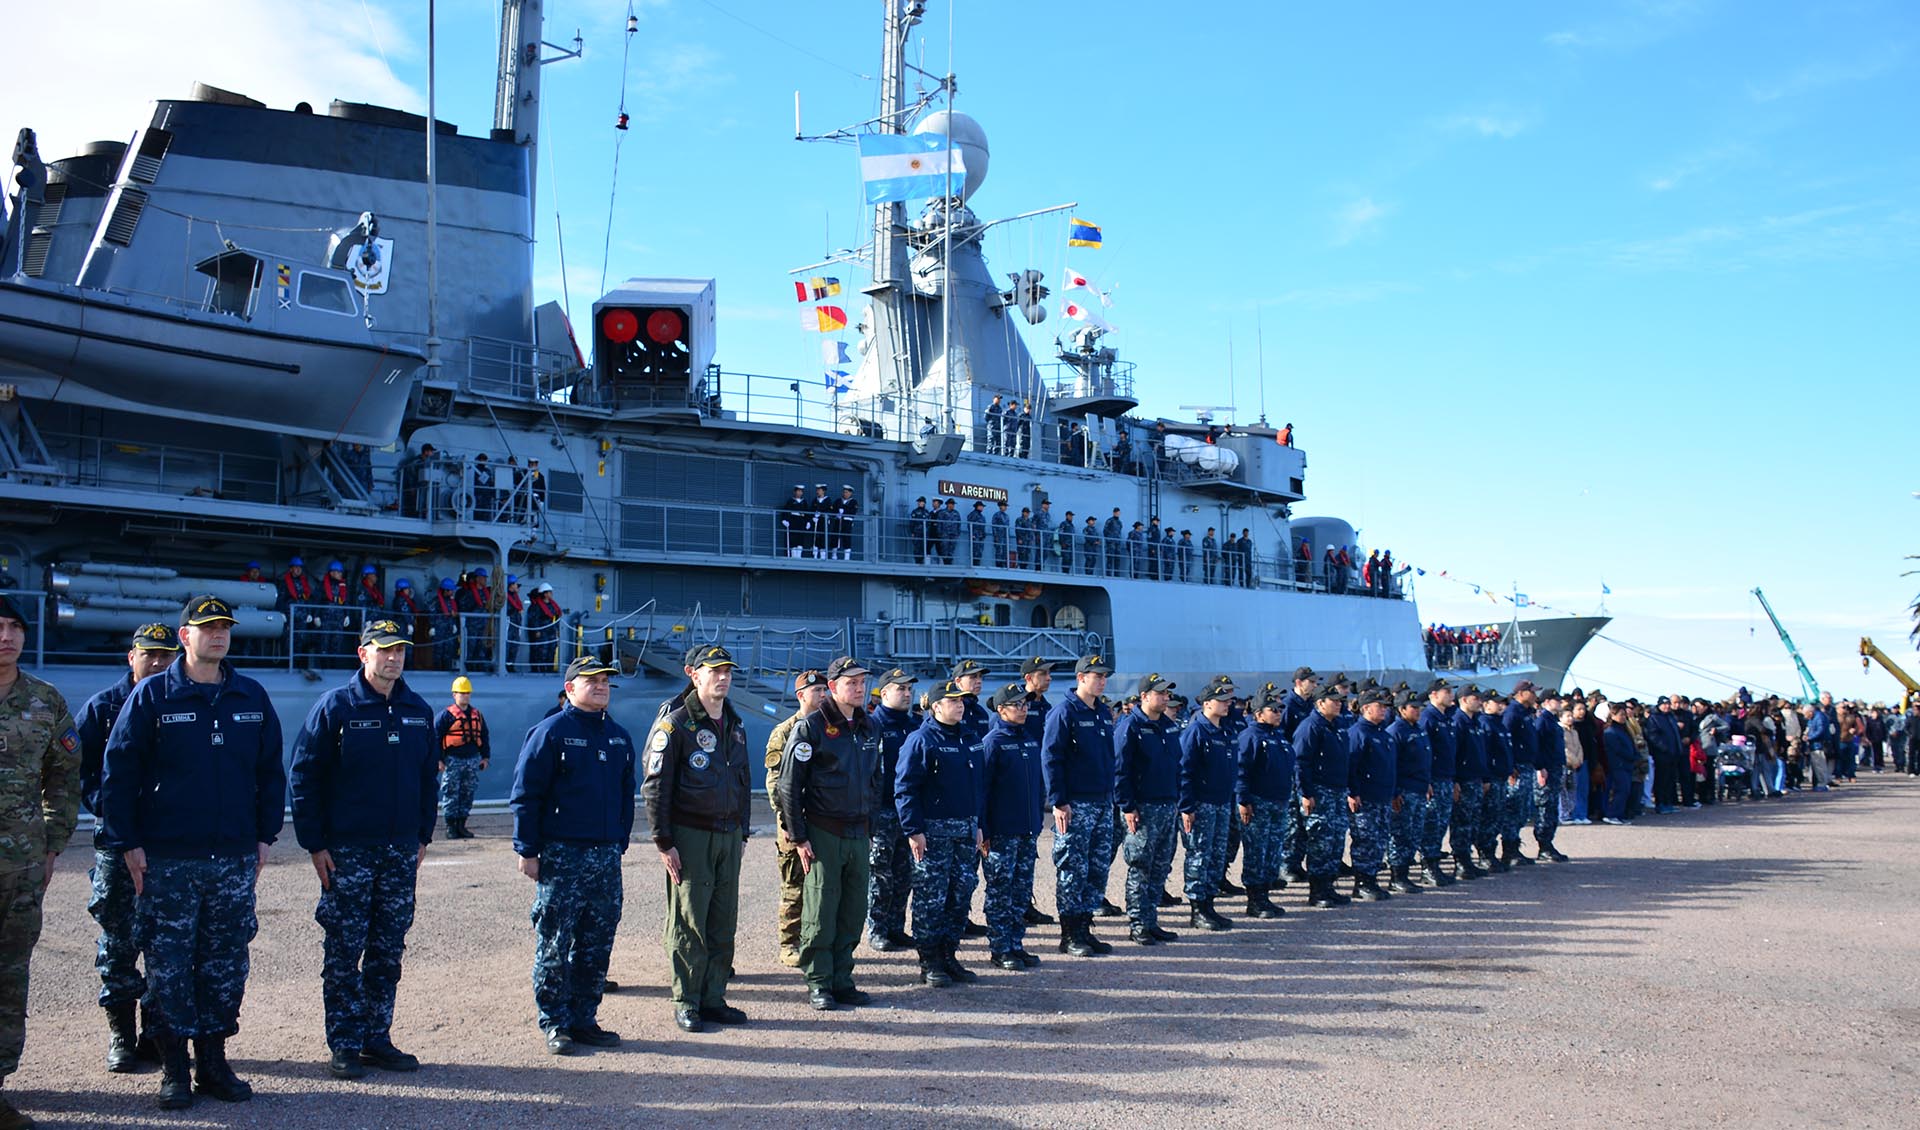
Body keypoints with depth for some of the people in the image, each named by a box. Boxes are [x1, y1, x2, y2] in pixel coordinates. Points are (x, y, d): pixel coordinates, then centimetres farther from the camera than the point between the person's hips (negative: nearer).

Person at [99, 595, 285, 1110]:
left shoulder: (252, 697, 8)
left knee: (226, 964, 8)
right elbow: (118, 772, -1)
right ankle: (174, 1069, 12)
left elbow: (271, 771, 13)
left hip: (235, 857, 3)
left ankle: (213, 1061, 19)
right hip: (167, 859, -3)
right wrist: (128, 843, -6)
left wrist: (265, 836, 8)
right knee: (169, 965, 2)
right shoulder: (152, 696, -1)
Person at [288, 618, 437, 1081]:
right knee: (344, 952, 1)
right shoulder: (335, 707, -5)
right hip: (347, 851, -4)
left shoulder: (419, 711, 8)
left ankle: (377, 1039, 19)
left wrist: (422, 835, 11)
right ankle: (343, 1046, 10)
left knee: (388, 951, 9)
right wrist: (315, 844, -9)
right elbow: (303, 777, -5)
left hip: (401, 851, 4)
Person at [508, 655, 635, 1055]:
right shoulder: (551, 732, -6)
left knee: (597, 945, 9)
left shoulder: (619, 737, 13)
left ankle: (584, 1019, 19)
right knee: (555, 946, 0)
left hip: (607, 856, 6)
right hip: (561, 855, -6)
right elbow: (525, 794, -7)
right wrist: (527, 851, -10)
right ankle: (555, 1024, 10)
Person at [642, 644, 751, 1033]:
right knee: (689, 923, -1)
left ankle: (713, 998, 16)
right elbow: (655, 786, -9)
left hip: (729, 835, 6)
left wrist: (743, 832, 17)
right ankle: (686, 1002, 8)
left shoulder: (736, 725, 14)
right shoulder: (676, 723, -7)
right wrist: (664, 842, -13)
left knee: (724, 923, 8)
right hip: (690, 836, -6)